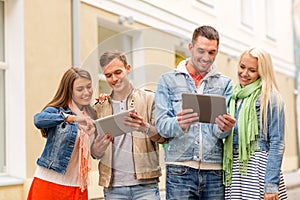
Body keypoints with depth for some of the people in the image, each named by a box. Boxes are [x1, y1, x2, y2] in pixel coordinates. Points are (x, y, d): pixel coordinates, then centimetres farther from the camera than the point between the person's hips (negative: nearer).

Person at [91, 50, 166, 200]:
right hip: (113, 187, 3)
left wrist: (146, 128, -24)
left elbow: (163, 137, -3)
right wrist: (97, 148, -11)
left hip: (145, 184, -2)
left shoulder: (149, 99, 5)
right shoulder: (100, 108, 13)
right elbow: (94, 154, 13)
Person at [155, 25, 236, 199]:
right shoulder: (168, 80, 7)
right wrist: (179, 124, -25)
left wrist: (224, 128, -21)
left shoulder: (225, 83, 12)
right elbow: (162, 125, -3)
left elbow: (221, 131, 3)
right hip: (180, 169, -2)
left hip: (215, 171, 2)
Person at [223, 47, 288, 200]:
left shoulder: (270, 98, -4)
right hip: (234, 169, 6)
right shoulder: (235, 96, 13)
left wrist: (271, 184, -15)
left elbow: (277, 143, -9)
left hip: (259, 168, -5)